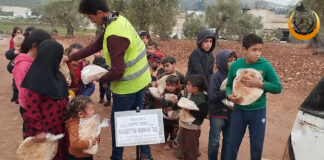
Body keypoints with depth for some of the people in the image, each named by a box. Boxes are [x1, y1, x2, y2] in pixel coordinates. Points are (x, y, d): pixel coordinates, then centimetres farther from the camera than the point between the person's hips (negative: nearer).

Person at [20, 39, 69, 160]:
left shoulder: (56, 75, 5)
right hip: (45, 131, -7)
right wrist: (38, 131, -20)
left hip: (60, 127, 7)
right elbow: (31, 109, -20)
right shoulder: (37, 79, -19)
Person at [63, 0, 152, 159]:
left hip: (128, 84, -9)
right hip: (139, 79, 9)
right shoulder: (118, 20, 2)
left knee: (117, 123, 9)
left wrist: (98, 78, -11)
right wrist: (70, 58, 4)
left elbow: (117, 72, -29)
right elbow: (96, 45, 6)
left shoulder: (114, 35, -28)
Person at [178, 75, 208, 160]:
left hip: (192, 129, -9)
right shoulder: (192, 95, 5)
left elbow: (202, 115, -26)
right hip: (183, 125, 9)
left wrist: (190, 111, -29)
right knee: (183, 147, 23)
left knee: (190, 150, 7)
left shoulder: (202, 101, -22)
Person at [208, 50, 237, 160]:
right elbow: (212, 96, -21)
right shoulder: (216, 77, -14)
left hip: (231, 114, 5)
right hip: (218, 113, -4)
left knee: (228, 140, 16)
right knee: (214, 141, 8)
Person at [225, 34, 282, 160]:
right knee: (232, 145, 13)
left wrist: (260, 84, -21)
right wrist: (229, 95, -15)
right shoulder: (235, 65, -7)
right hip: (239, 110, 1)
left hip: (258, 111, -1)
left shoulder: (265, 65, -11)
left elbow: (278, 88, -6)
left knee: (257, 147, 13)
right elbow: (229, 85, 5)